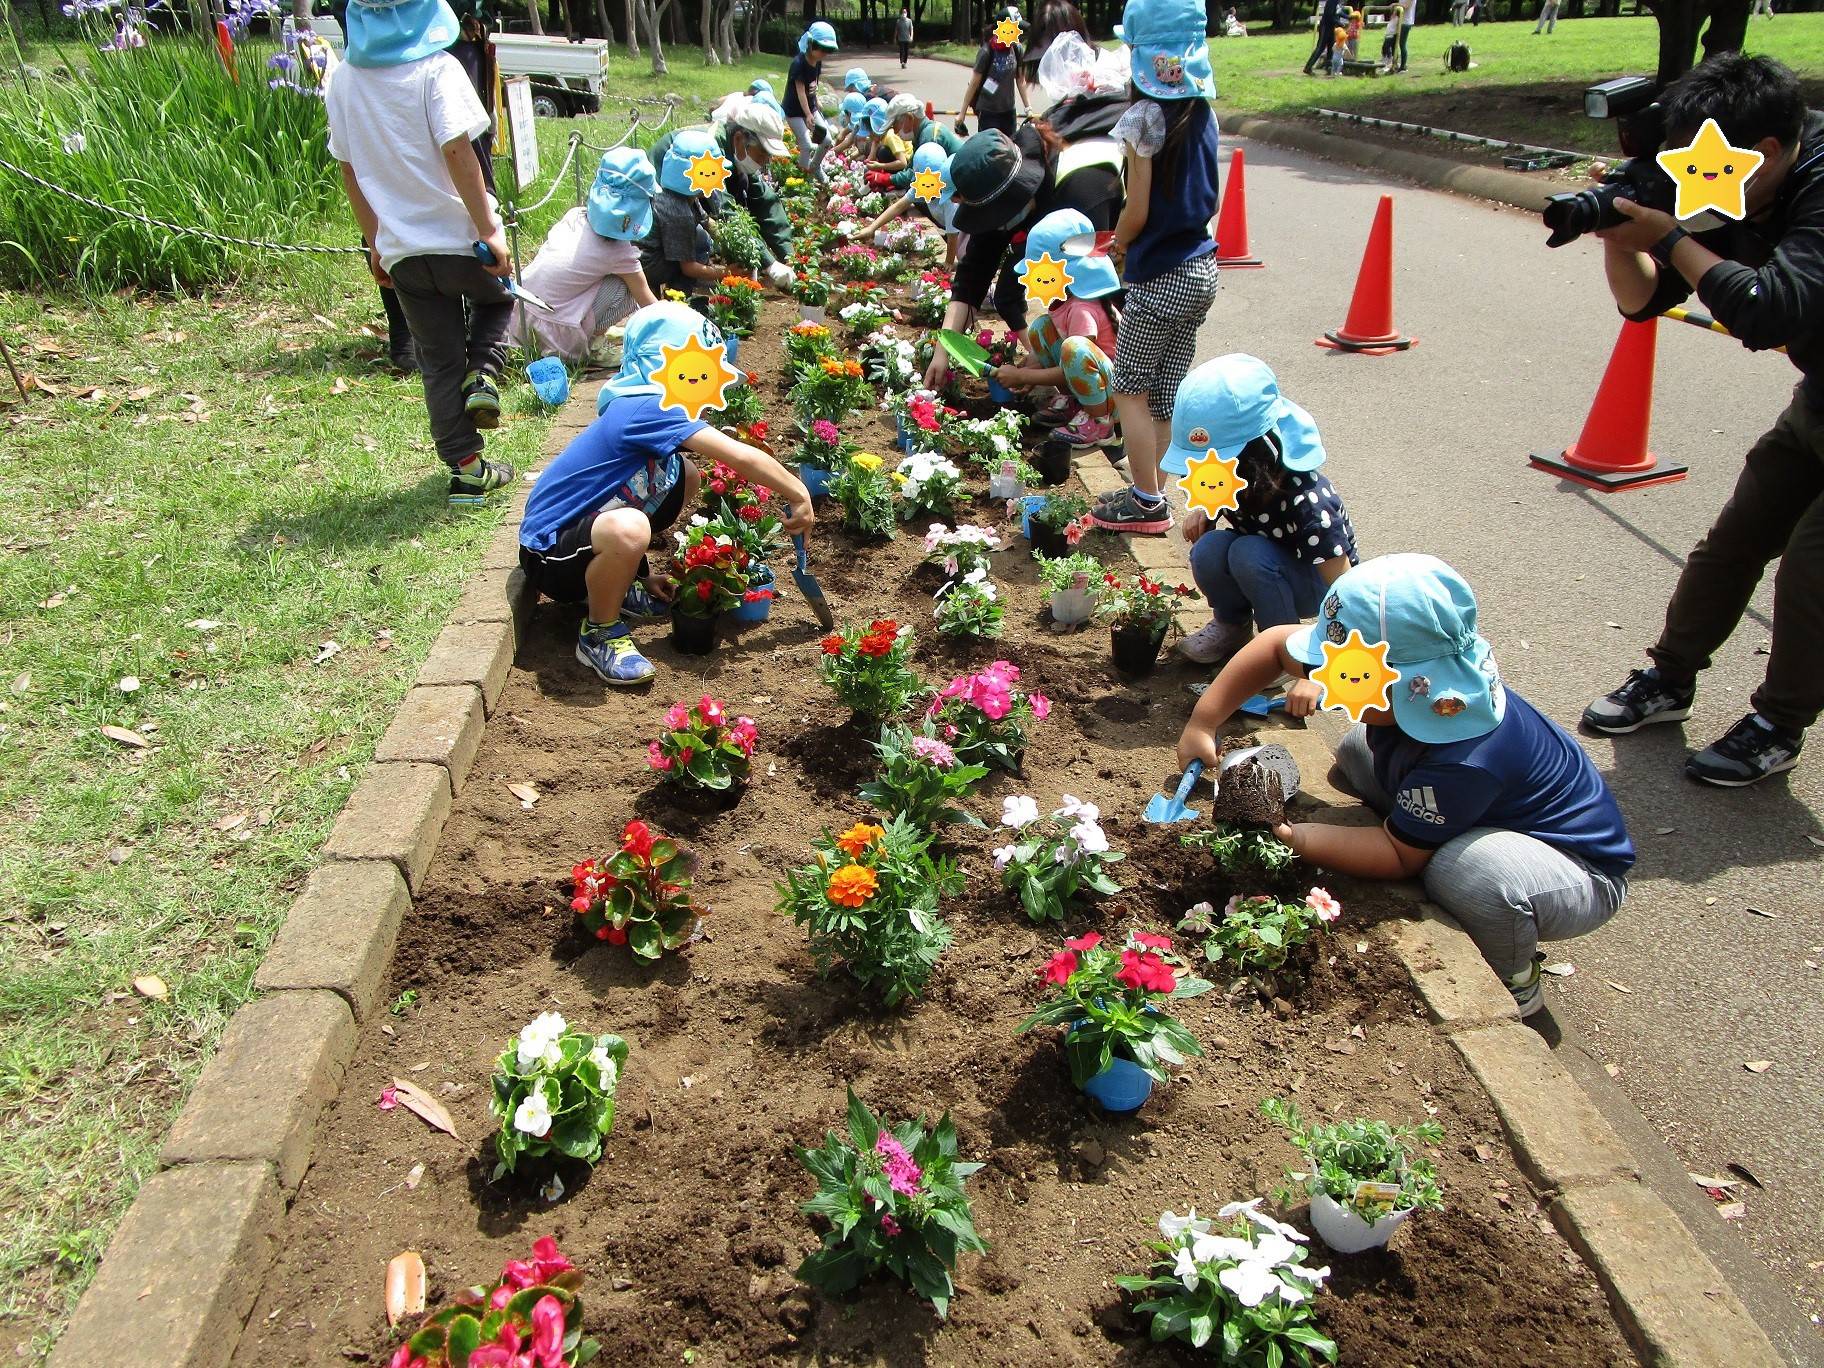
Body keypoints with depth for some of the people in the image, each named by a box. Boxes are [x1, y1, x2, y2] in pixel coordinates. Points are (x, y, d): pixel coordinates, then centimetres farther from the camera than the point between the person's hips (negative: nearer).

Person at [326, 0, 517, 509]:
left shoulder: (342, 79, 7)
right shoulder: (435, 68, -10)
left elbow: (349, 167, 10)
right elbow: (456, 151, -19)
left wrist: (374, 241, 18)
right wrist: (490, 231, -18)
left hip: (401, 250, 4)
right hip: (458, 238, -4)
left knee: (437, 362, 13)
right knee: (498, 298, 28)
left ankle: (466, 471, 14)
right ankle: (482, 374, 2)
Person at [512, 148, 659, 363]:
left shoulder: (576, 215, 3)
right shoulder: (619, 252, -13)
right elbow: (648, 304, -1)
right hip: (554, 337, -7)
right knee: (626, 285, -4)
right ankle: (592, 345, 0)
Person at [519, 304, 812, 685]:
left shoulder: (635, 408, 6)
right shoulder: (651, 409, -23)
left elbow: (636, 484, 16)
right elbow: (740, 457, -27)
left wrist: (642, 574, 19)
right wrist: (799, 496, -15)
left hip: (585, 524, 10)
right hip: (549, 552, -10)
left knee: (684, 475, 9)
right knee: (627, 530, -41)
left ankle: (616, 585, 17)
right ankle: (599, 633, -12)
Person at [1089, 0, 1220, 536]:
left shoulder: (1145, 117, -15)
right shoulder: (1201, 111, 6)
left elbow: (1137, 212, -13)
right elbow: (1203, 197, 12)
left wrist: (1116, 243, 5)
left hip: (1160, 278, -7)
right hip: (1202, 270, 7)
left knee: (1130, 391, 4)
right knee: (1165, 393, 13)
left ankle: (1147, 503, 6)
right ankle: (1149, 493, 20)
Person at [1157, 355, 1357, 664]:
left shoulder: (1307, 502, -35)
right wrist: (1203, 508, -13)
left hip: (1315, 582, -5)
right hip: (1261, 570, 5)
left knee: (1250, 553, -33)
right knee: (1208, 550, -26)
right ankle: (1233, 625, 3)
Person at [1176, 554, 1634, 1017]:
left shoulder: (1465, 762, -40)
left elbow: (1399, 854, -28)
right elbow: (1277, 644, -8)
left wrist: (1293, 836, -34)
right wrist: (1202, 723, -13)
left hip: (1583, 872, -8)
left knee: (1470, 869, -40)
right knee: (1358, 750, 1)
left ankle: (1514, 984, -4)